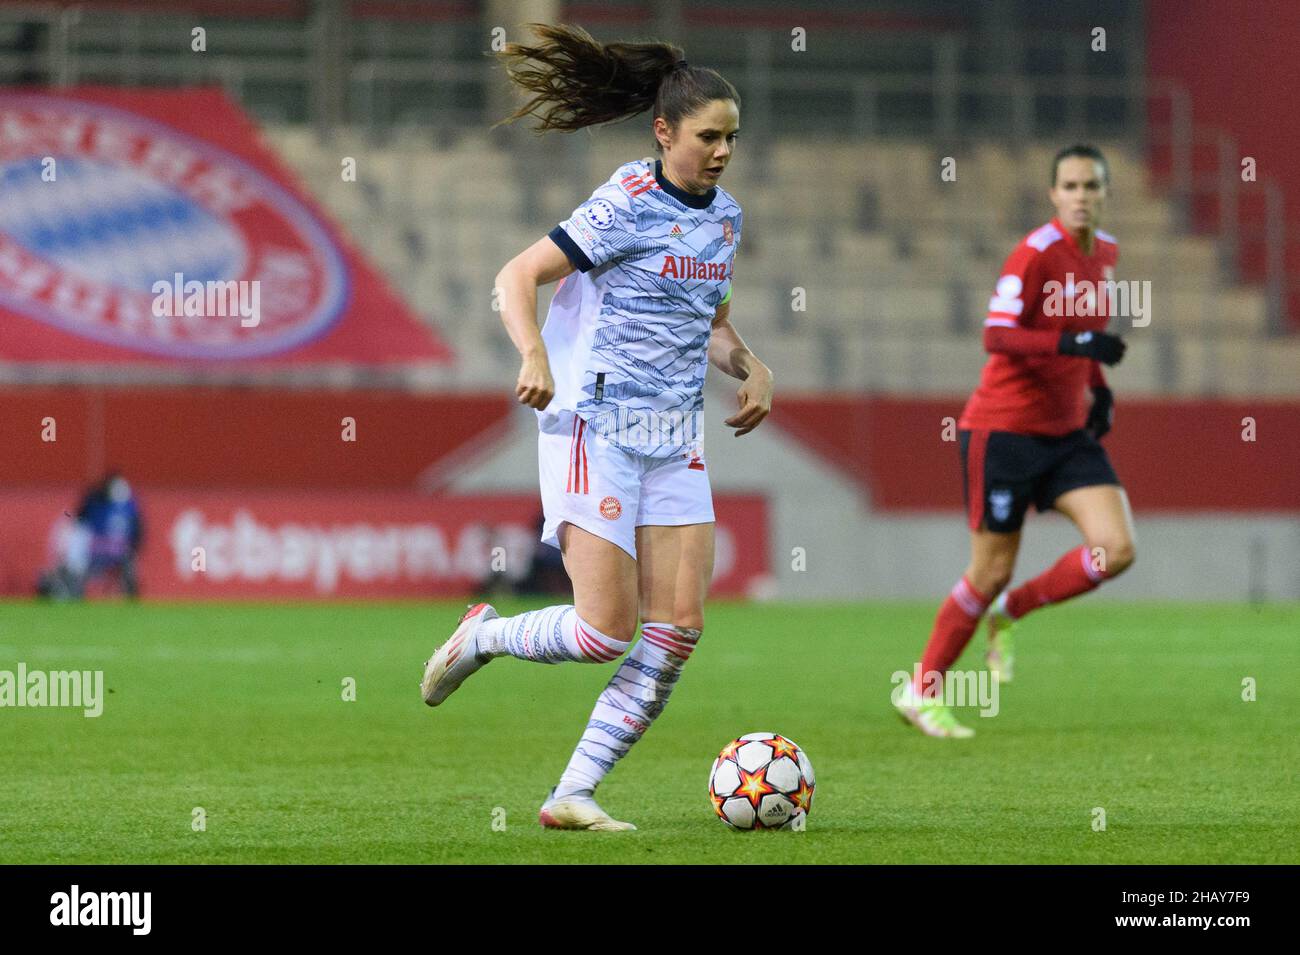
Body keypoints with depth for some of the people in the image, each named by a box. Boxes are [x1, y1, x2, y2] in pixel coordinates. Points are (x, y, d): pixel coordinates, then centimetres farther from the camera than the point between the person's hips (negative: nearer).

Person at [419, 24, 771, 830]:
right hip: (595, 429, -7)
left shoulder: (724, 217, 12)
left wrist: (750, 367, 4)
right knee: (607, 630, -13)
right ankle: (481, 636, 18)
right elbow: (516, 277, -12)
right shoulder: (629, 207, -11)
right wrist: (535, 354, -30)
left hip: (675, 441, 7)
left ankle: (573, 794, 1)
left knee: (680, 627, -5)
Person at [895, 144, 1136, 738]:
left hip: (1067, 430, 7)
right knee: (992, 570, -2)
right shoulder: (1035, 254, -16)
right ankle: (920, 692, 15)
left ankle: (1009, 613, 13)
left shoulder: (1106, 253, 8)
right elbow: (996, 336, -24)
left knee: (1117, 549, -11)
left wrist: (1100, 390, 12)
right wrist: (1073, 343, -33)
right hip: (1003, 428, -7)